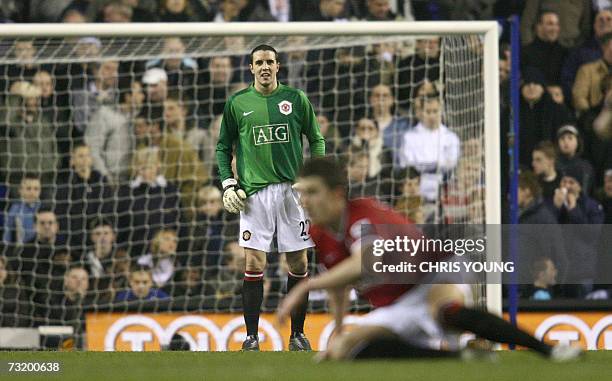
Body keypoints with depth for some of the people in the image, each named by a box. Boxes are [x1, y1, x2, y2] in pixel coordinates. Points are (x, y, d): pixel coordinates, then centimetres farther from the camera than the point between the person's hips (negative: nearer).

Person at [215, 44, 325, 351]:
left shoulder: (296, 98, 5)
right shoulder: (237, 103, 6)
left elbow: (316, 140, 11)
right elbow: (223, 147, 13)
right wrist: (228, 185, 3)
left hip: (292, 188, 1)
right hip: (254, 192, -1)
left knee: (298, 263, 2)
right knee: (254, 264, -5)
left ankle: (297, 333, 13)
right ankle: (251, 336, 1)